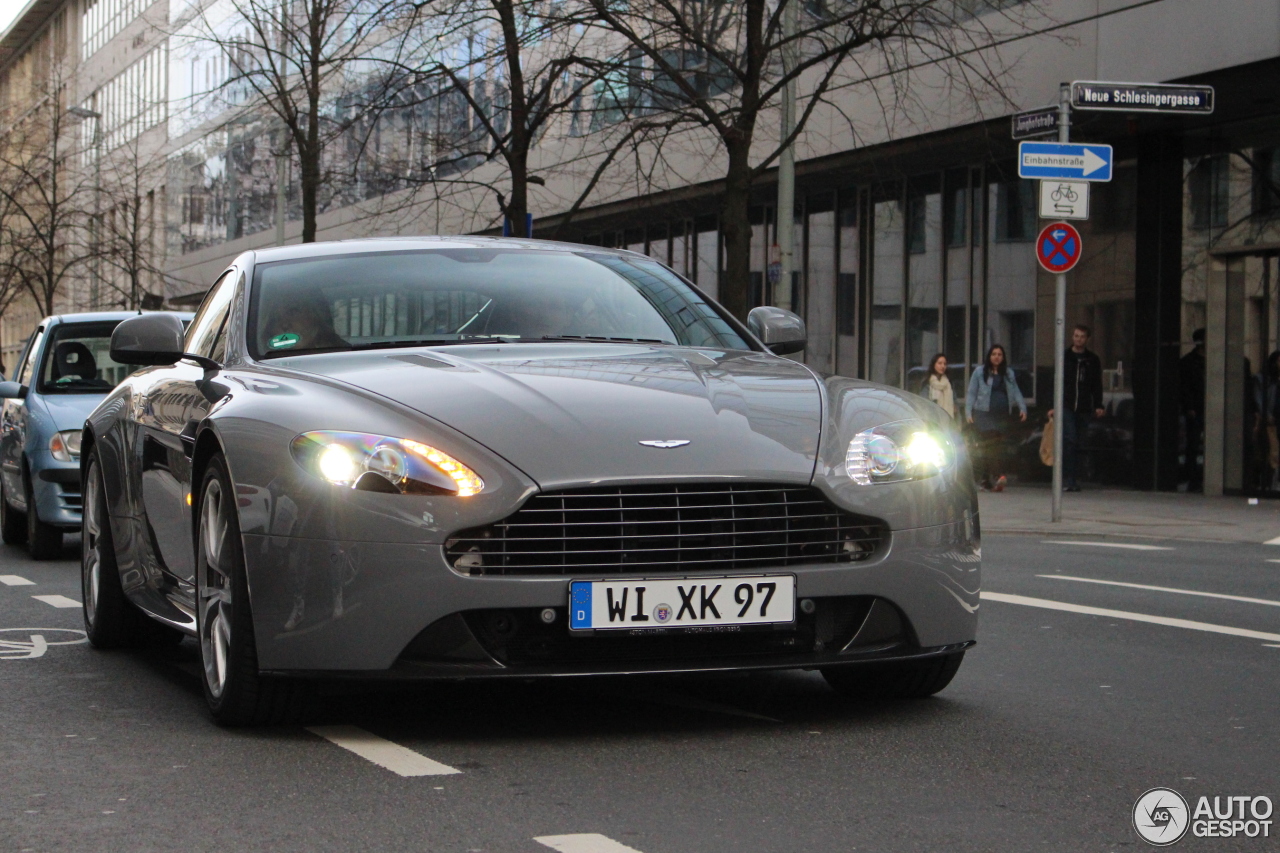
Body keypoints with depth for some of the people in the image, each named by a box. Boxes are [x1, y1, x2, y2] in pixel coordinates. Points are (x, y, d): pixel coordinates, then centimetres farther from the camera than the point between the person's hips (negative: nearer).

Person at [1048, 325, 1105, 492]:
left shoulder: (1093, 360, 11)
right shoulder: (1064, 357, 6)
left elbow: (1097, 385, 14)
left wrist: (1098, 406, 2)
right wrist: (1053, 406, -1)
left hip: (1084, 409, 3)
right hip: (1066, 406, -3)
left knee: (1077, 444, 5)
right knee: (1069, 440, -16)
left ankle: (1070, 479, 10)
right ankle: (1069, 478, -18)